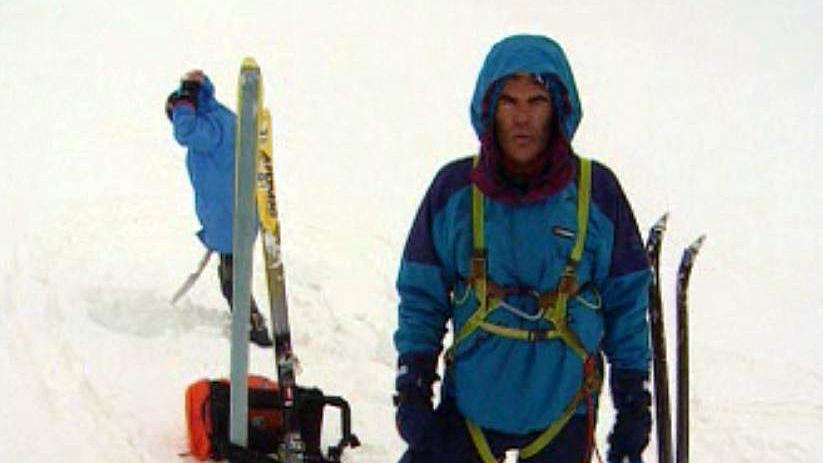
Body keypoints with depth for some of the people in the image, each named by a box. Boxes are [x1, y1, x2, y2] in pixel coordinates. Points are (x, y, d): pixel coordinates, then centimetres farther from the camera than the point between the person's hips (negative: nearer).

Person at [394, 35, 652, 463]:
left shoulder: (597, 191, -5)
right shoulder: (455, 188, -3)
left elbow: (627, 302, 3)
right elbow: (421, 295, 4)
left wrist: (633, 402, 4)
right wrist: (412, 385, -2)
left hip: (564, 410, 0)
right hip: (469, 404, 1)